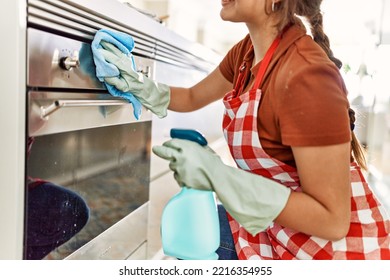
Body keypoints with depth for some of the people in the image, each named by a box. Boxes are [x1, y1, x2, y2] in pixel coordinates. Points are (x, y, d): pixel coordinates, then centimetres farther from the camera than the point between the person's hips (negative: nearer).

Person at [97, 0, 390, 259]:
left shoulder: (306, 76, -30)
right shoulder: (246, 52, -4)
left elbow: (332, 220, -29)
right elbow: (193, 98, 15)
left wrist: (218, 175, -32)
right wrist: (140, 86, -1)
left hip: (332, 240, -7)